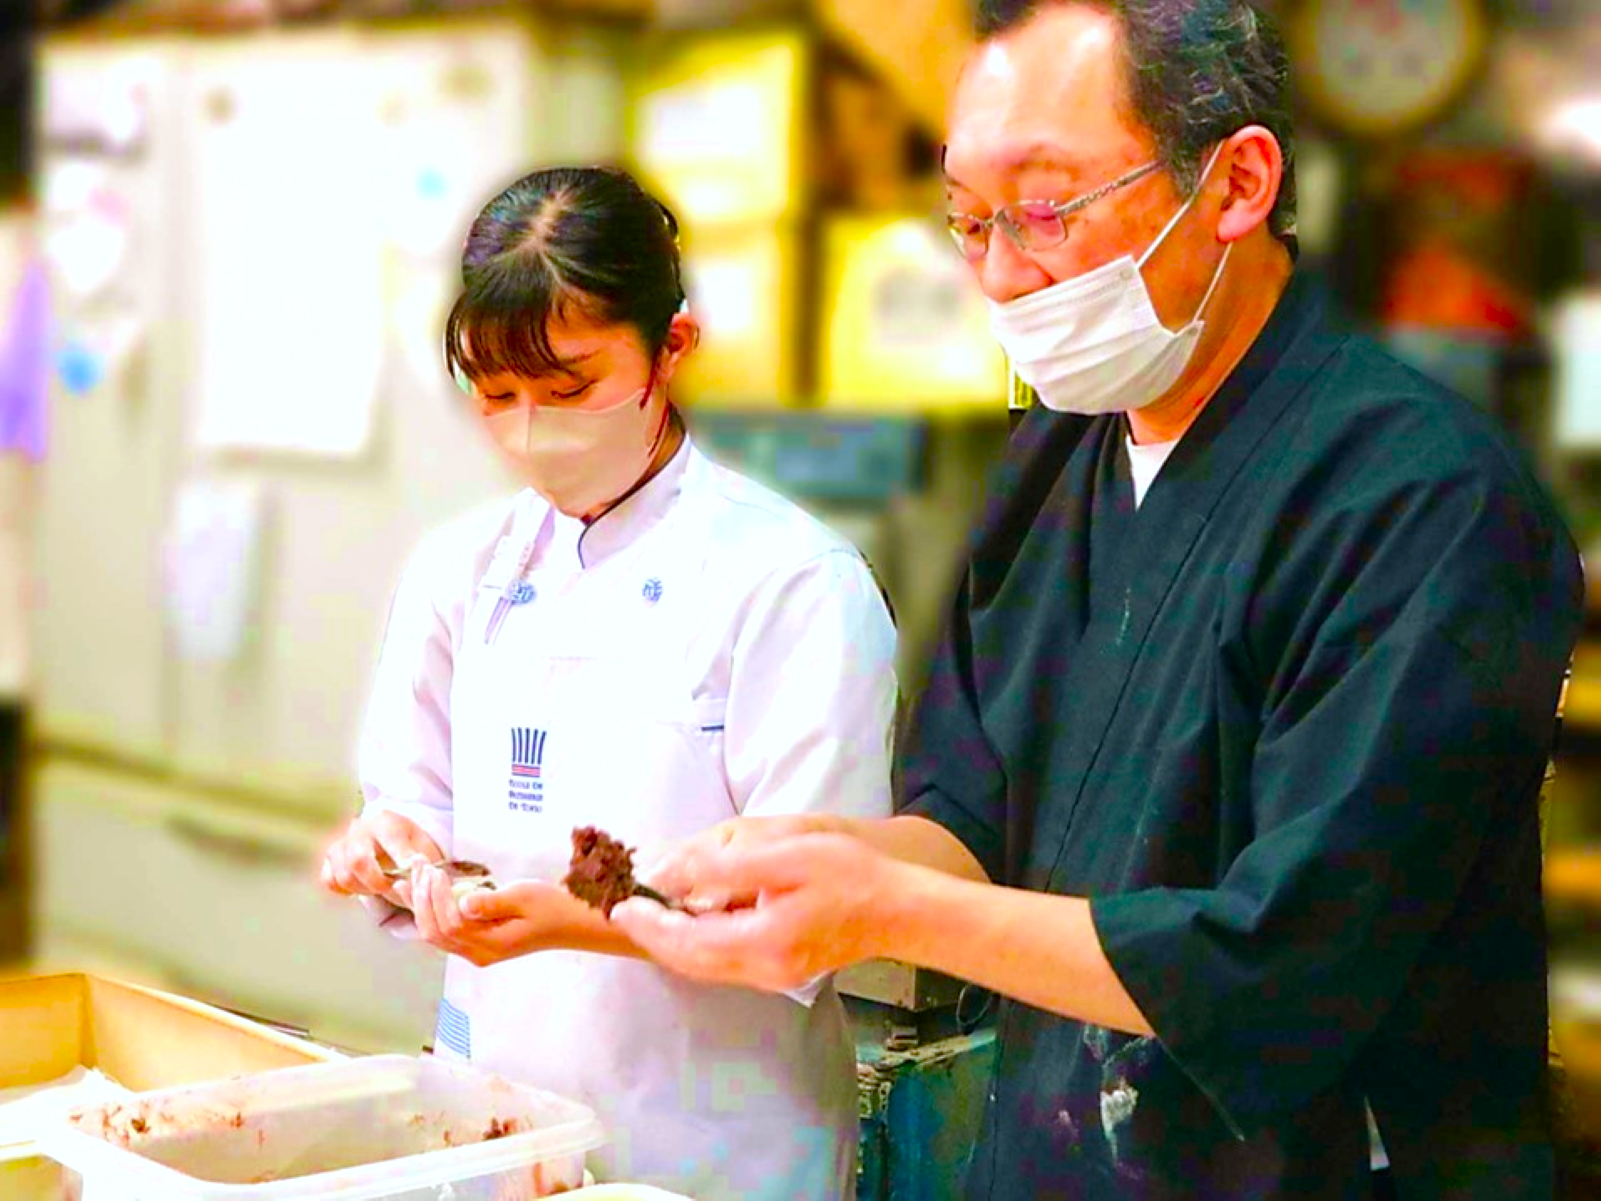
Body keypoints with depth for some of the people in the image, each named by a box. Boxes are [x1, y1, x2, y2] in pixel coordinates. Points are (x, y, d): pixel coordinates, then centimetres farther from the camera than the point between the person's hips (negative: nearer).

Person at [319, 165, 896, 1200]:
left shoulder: (795, 582, -13)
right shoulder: (460, 571, 4)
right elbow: (417, 812, 10)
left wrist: (573, 920, -27)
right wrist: (391, 855, -12)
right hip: (488, 1111, 5)